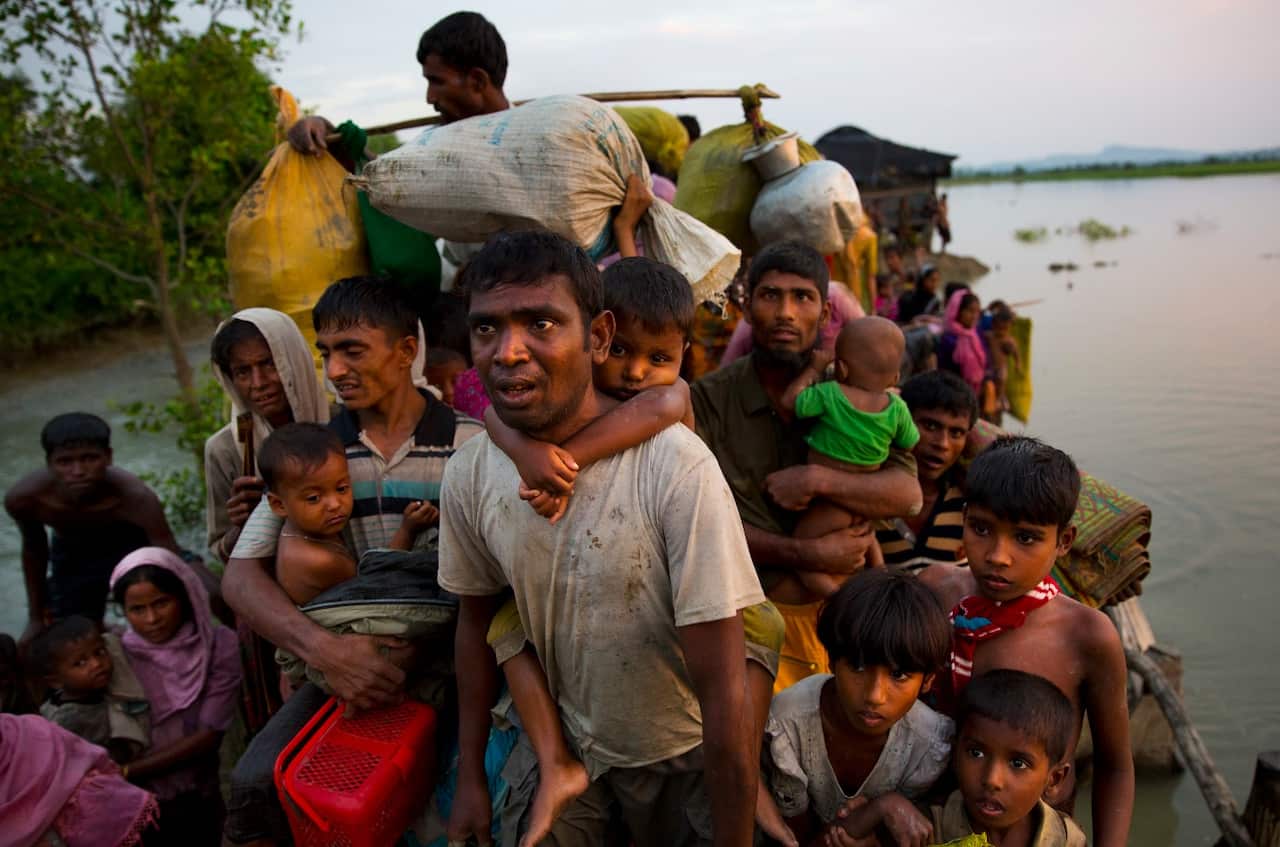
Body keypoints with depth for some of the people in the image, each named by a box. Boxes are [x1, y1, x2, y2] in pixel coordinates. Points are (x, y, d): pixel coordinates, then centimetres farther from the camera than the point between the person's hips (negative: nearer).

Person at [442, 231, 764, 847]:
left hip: (679, 754, -3)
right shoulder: (469, 473, -14)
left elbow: (725, 692, -25)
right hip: (559, 736, 3)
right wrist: (470, 777, 8)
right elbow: (477, 619, 3)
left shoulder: (678, 468, -30)